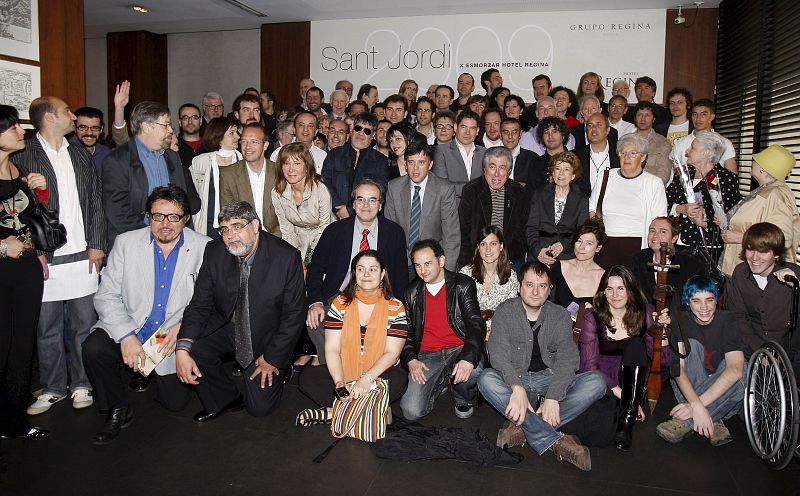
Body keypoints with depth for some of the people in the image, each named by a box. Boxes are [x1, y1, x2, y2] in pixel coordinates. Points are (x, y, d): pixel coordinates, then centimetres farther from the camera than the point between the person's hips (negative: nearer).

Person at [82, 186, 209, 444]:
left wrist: (183, 326, -19)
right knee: (93, 348, -28)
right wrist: (126, 335, -21)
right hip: (129, 330, 1)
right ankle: (118, 411, -2)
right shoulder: (126, 243, -2)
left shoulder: (204, 248, -5)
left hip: (174, 338, 0)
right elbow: (106, 296, -6)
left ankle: (155, 375, 29)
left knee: (176, 401, -8)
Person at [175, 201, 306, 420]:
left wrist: (273, 357, -12)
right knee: (190, 350, -23)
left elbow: (294, 314, -14)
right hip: (225, 326, 3)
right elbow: (200, 305, -8)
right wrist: (182, 349, -24)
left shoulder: (286, 257, -21)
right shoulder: (214, 252, -11)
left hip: (266, 335, -3)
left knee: (261, 407, -9)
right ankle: (223, 400, 5)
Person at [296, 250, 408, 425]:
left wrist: (367, 379, -25)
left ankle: (330, 412, -27)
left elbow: (392, 353, -9)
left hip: (379, 375, -1)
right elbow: (332, 349, -5)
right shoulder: (340, 304, 1)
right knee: (307, 377, -21)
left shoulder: (395, 308, -3)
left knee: (399, 379, -33)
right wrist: (339, 382, -22)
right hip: (343, 374, 2)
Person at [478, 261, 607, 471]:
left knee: (596, 382, -22)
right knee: (487, 379, -33)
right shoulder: (504, 312, -2)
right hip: (515, 381, -1)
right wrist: (517, 388, -34)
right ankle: (555, 442, -36)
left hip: (550, 381, 2)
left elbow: (567, 361, -7)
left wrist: (553, 398, -23)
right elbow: (499, 355, -16)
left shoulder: (560, 316, 3)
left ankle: (525, 428, -29)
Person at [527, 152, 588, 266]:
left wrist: (564, 245, -15)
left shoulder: (582, 199, 13)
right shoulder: (540, 193, 14)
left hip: (567, 253, 1)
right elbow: (531, 226, 5)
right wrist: (537, 250, -13)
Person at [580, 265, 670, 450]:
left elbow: (664, 358, -3)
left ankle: (627, 421, -28)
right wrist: (620, 393, -22)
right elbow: (589, 365, -11)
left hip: (635, 385, 3)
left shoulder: (644, 313, 0)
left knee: (636, 344, -29)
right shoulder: (592, 317, -5)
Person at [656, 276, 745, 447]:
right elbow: (678, 368, -23)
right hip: (688, 387, 1)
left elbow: (735, 368, -28)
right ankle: (713, 423, -33)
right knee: (691, 346, -25)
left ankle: (686, 423, -32)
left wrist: (698, 404, -36)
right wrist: (697, 406, -41)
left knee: (744, 372, -32)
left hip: (720, 389, 0)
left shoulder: (727, 320, -12)